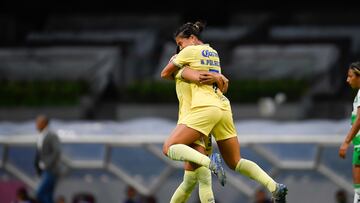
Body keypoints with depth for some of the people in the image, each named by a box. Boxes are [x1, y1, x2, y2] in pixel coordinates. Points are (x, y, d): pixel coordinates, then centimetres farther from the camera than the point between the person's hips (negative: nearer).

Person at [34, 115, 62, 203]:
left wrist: (46, 165, -21)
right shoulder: (41, 137, 14)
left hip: (51, 171, -9)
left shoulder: (52, 135, -14)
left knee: (40, 194, -17)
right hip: (45, 171, 9)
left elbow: (57, 152, -24)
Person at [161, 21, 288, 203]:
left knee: (169, 148, -8)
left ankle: (209, 162, -31)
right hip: (224, 107, 8)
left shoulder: (189, 51, 1)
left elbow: (165, 74, 8)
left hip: (205, 107, -8)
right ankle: (275, 187, -3)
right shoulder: (213, 53, 22)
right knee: (235, 162, 14)